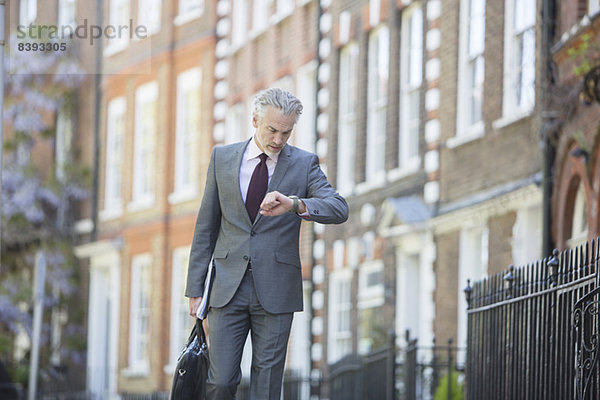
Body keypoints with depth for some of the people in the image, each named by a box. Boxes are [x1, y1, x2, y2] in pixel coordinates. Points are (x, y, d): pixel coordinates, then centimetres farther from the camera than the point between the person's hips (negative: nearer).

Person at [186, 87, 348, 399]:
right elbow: (206, 226, 10)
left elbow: (339, 209, -13)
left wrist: (295, 205, -32)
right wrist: (195, 287, 6)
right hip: (228, 288, 1)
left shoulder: (304, 164, 2)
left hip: (275, 290, -1)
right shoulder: (222, 158, 7)